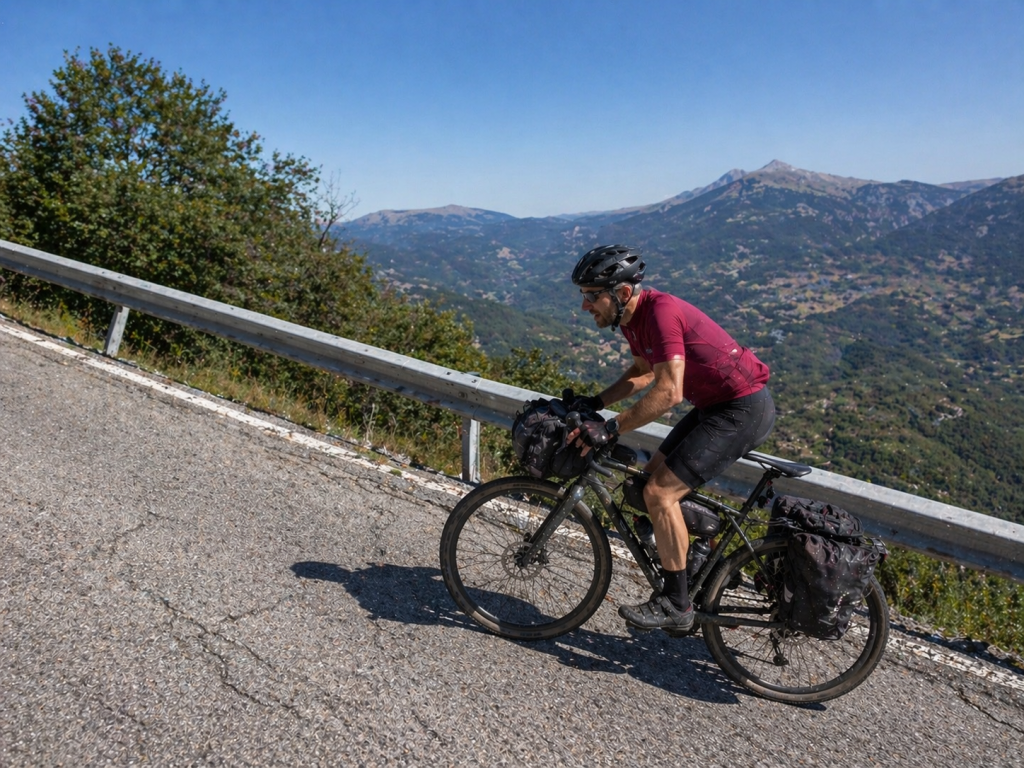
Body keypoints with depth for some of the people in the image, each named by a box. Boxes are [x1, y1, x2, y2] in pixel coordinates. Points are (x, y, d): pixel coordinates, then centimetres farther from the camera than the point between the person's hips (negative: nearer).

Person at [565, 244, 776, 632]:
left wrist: (610, 429, -31)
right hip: (715, 403, 10)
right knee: (653, 477, 11)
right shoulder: (632, 315, 4)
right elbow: (644, 372, 19)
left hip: (744, 409, -10)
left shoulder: (661, 311, -25)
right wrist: (593, 404, 9)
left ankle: (676, 604, 3)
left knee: (660, 492, -13)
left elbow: (669, 392, -33)